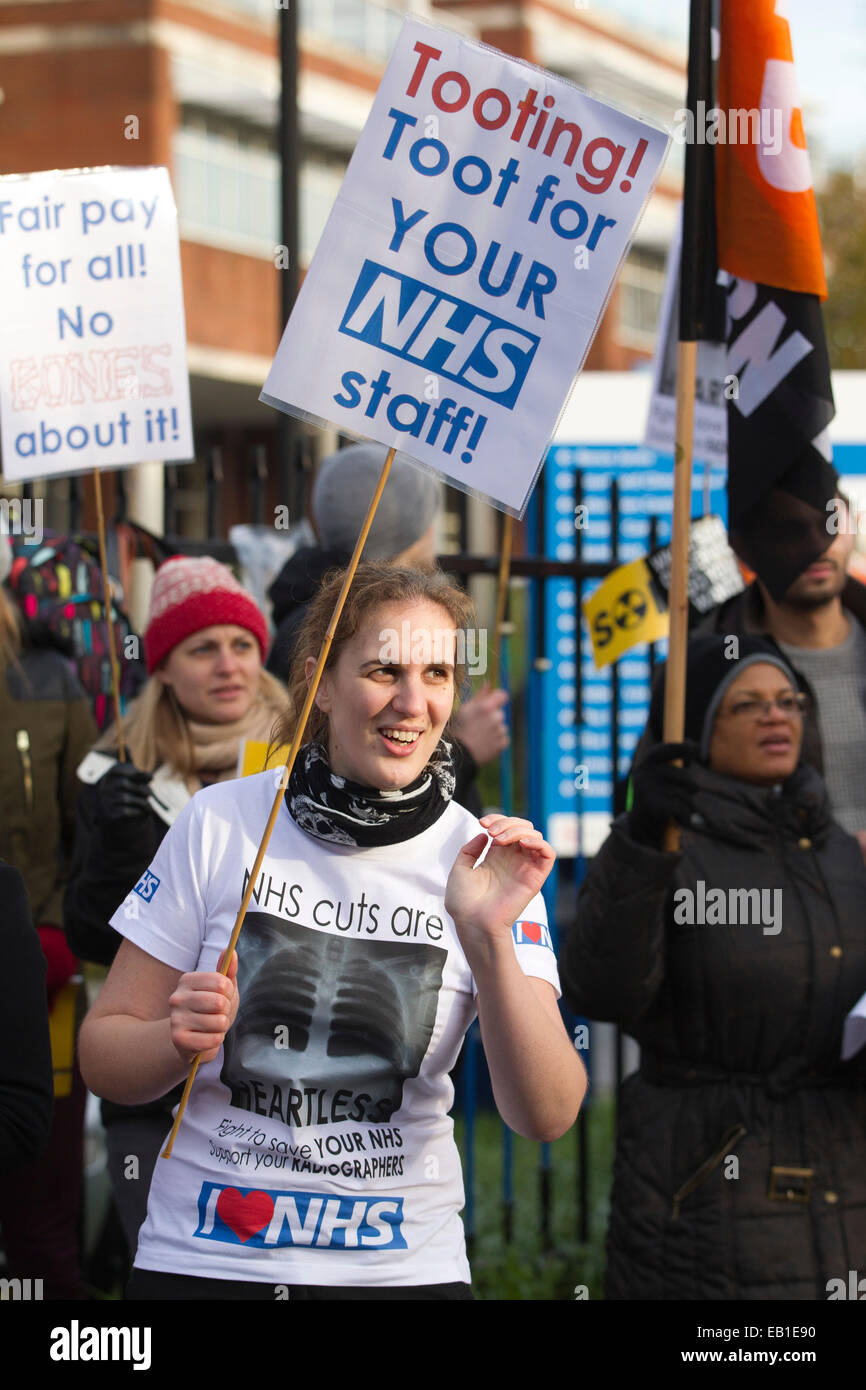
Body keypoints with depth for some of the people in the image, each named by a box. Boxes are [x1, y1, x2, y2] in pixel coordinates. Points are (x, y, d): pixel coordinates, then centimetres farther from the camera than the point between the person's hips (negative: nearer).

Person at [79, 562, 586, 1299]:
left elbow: (546, 1117, -14)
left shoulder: (483, 862, -5)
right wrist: (181, 1040, -21)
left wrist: (489, 941, -26)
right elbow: (104, 1054, 0)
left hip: (406, 1267, 0)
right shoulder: (220, 822, -5)